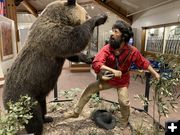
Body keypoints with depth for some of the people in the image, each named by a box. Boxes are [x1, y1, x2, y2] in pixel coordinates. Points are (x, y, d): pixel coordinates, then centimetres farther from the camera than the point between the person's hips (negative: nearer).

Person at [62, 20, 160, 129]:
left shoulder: (132, 51, -20)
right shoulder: (107, 49, -21)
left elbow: (143, 63, -5)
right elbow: (96, 63, -33)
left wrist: (155, 73, 0)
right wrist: (113, 70, -42)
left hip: (123, 81, -1)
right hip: (108, 78, 1)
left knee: (124, 102, -13)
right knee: (89, 89, -4)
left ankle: (124, 124, 22)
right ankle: (76, 112, 15)